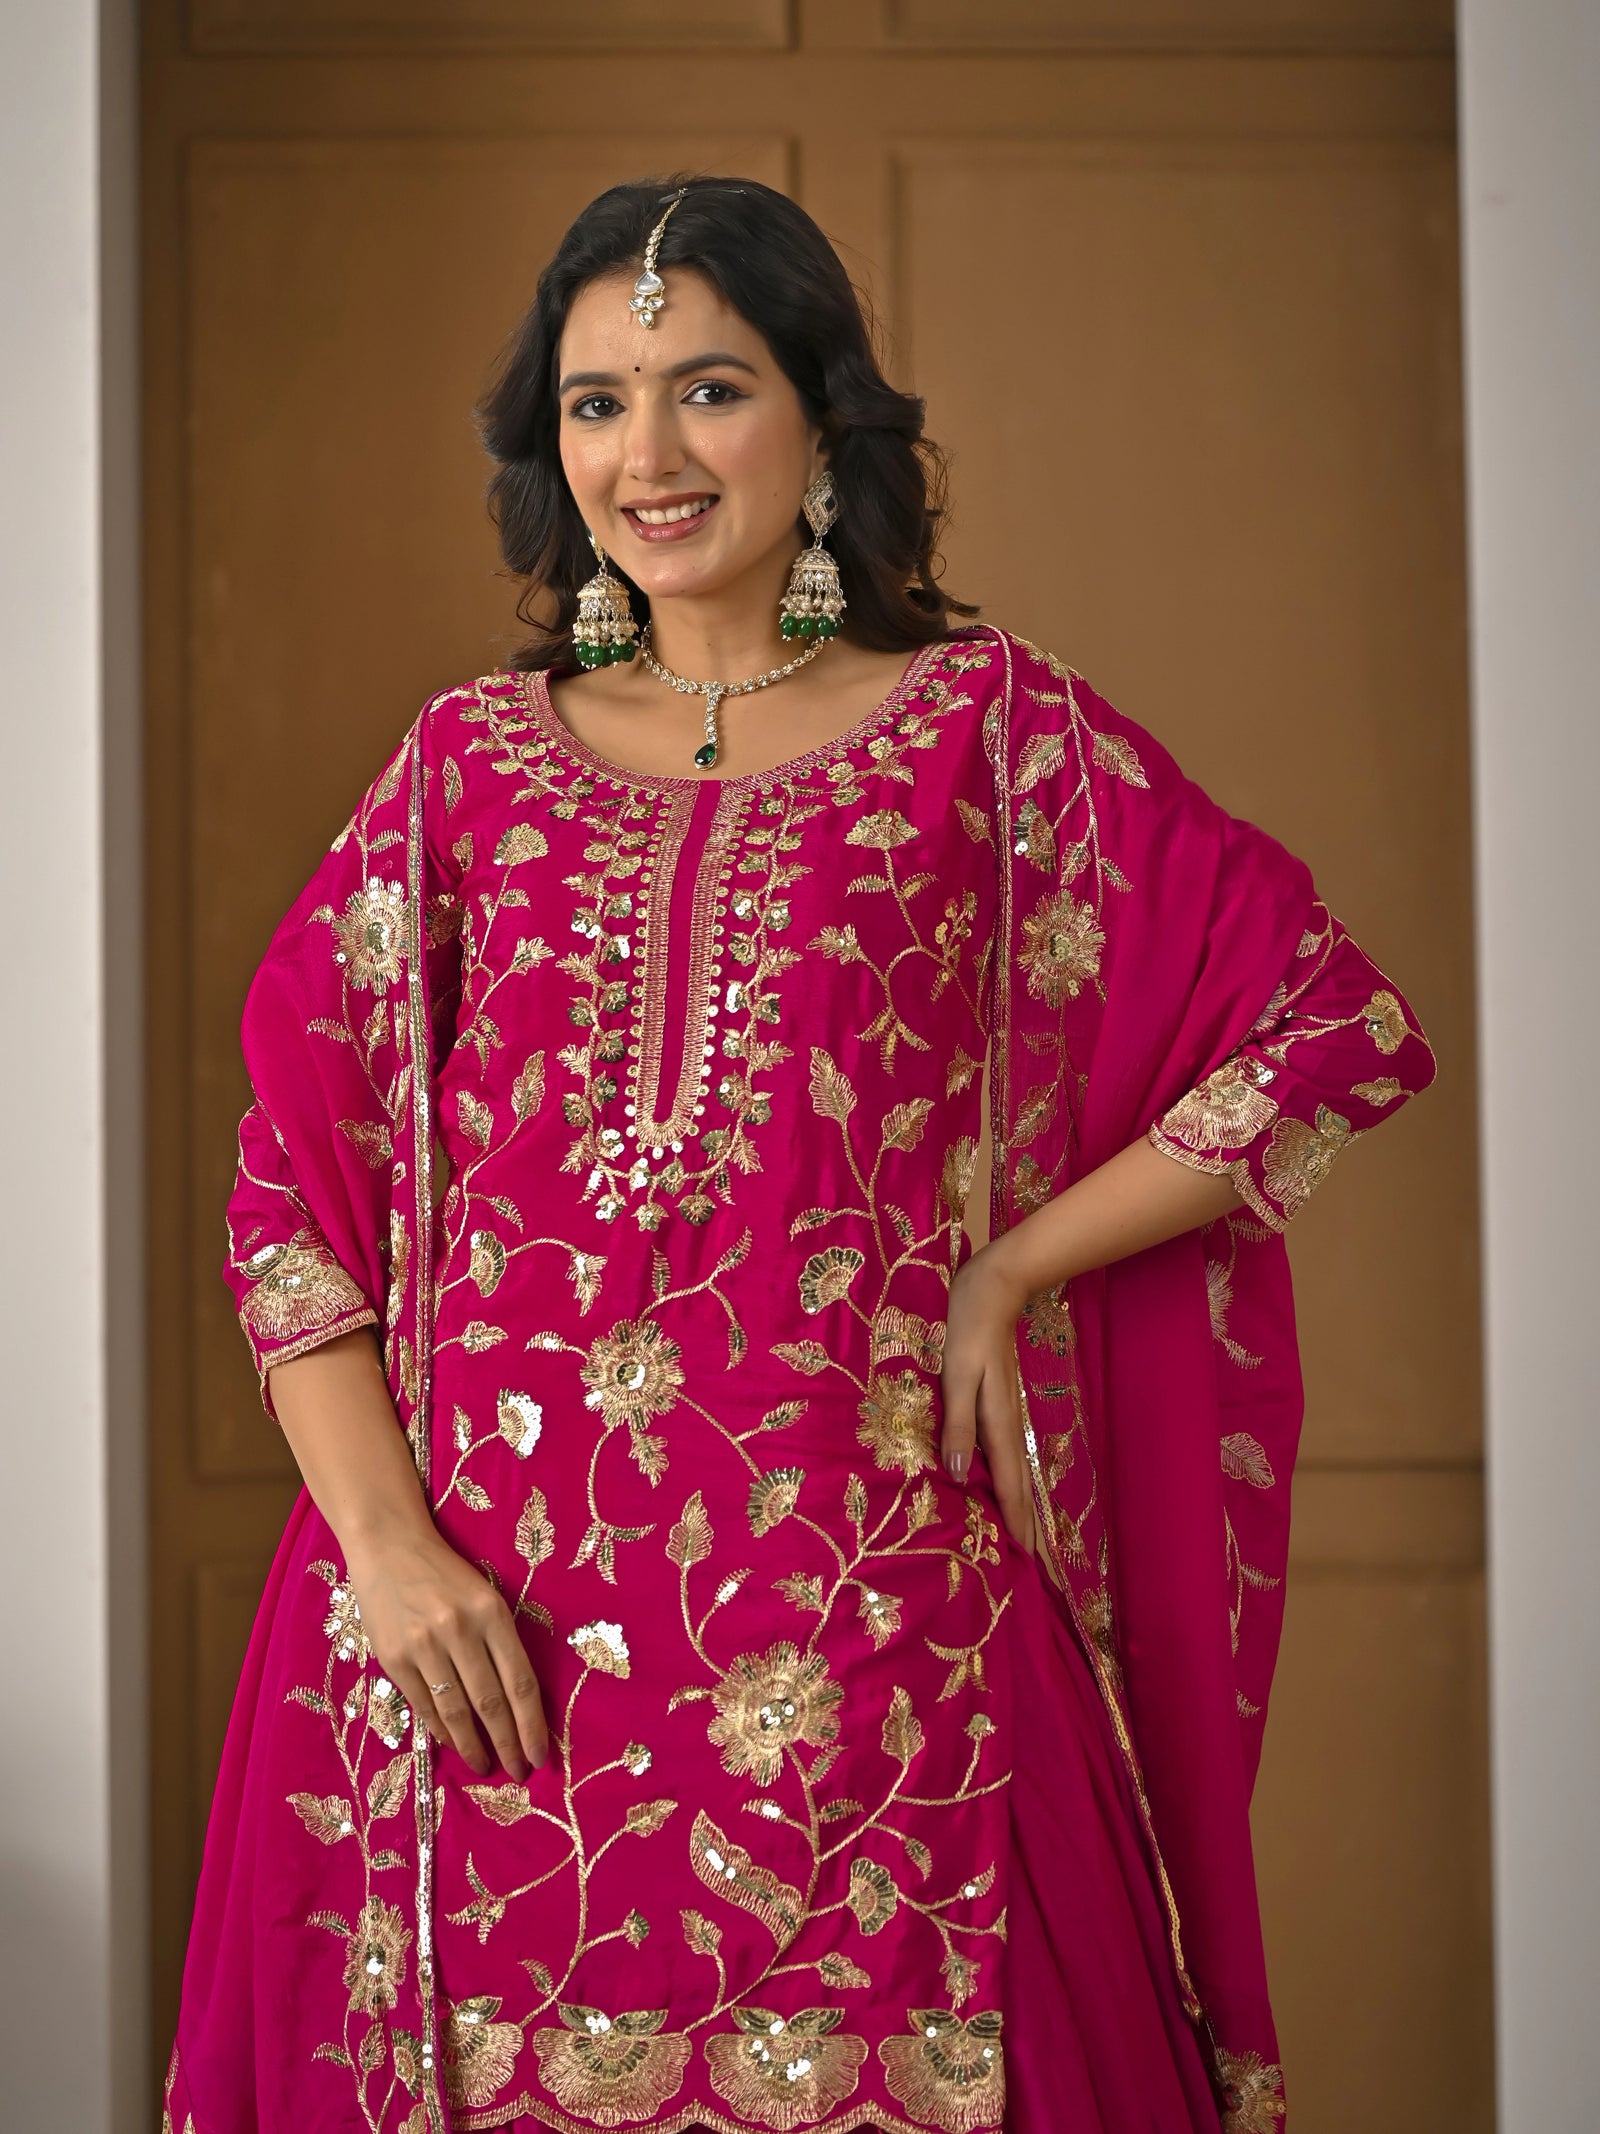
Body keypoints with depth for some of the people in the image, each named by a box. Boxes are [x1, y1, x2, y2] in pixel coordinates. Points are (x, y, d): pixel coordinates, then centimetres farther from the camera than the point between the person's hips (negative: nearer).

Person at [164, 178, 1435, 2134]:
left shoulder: (988, 727, 6)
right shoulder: (474, 761, 11)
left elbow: (1341, 1030, 5)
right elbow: (294, 1191, 8)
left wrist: (1010, 1269, 0)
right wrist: (383, 1544, -5)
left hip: (864, 1604, -2)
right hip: (494, 1625, 2)